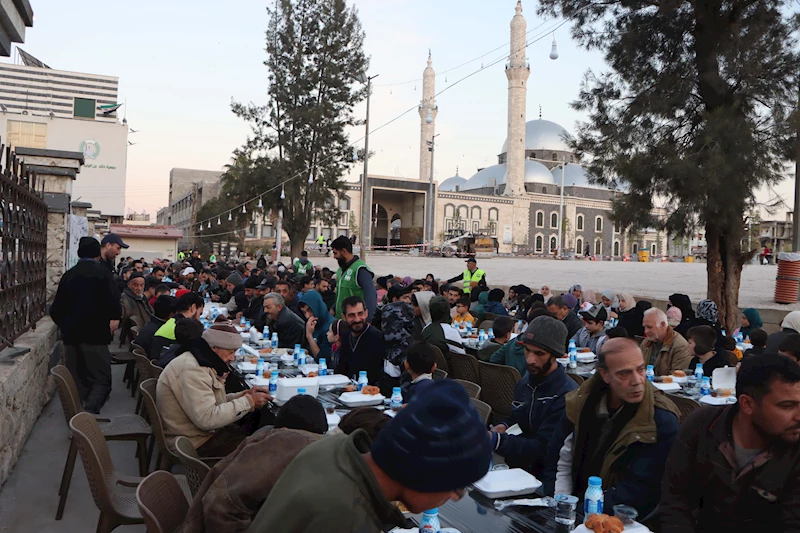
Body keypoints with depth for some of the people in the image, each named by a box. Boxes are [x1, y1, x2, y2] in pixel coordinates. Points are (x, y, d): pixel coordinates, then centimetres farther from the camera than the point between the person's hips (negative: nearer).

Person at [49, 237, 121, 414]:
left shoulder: (68, 275, 10)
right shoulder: (102, 272, -6)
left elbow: (56, 309, 13)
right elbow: (113, 300, -19)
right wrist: (115, 318, -3)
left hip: (70, 334, 5)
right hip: (95, 333, -5)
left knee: (76, 380, 15)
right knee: (101, 379, -4)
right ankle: (89, 411, -24)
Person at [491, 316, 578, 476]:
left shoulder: (566, 395, -18)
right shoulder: (524, 383, 9)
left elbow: (542, 449, -21)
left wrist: (495, 439, -33)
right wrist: (503, 427, 2)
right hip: (516, 466, 7)